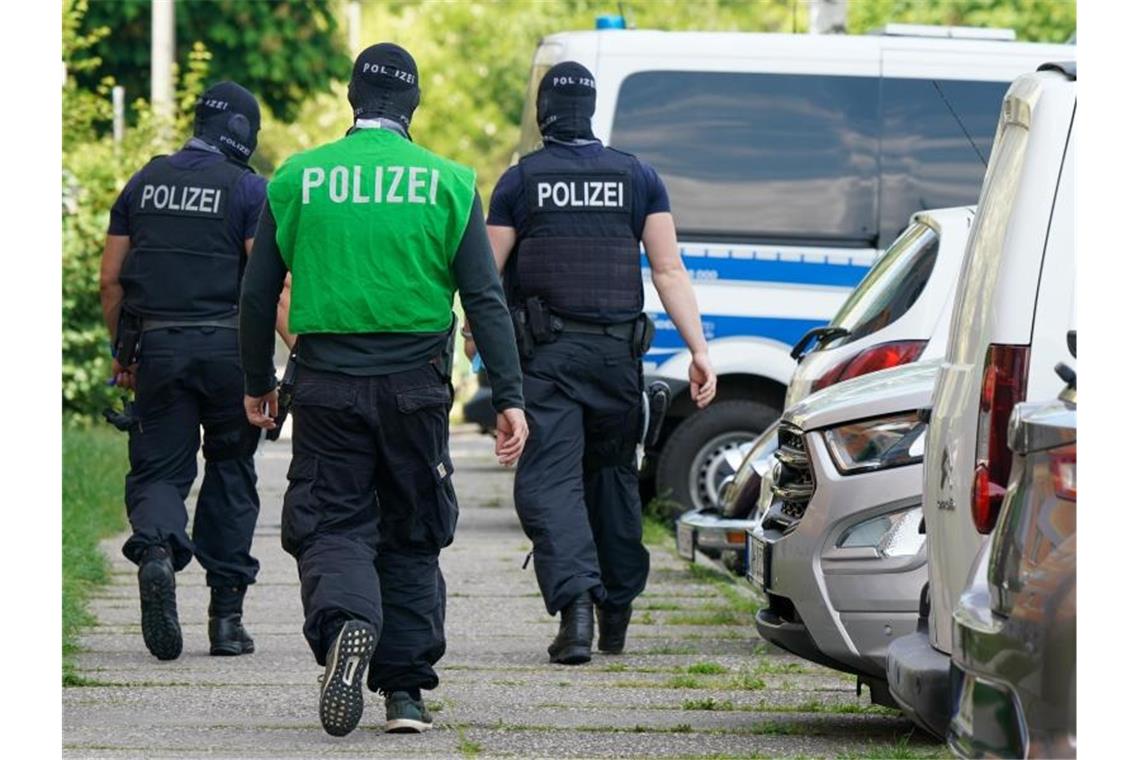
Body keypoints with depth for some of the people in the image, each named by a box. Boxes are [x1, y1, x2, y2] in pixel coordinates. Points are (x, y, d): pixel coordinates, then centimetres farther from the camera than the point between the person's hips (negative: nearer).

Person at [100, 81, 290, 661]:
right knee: (230, 473, 11)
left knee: (159, 469, 5)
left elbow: (110, 281, 10)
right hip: (228, 346, -2)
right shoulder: (247, 189, -3)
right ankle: (226, 615, 11)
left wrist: (122, 353, 19)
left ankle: (155, 550, -29)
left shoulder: (144, 184, 10)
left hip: (158, 348, 2)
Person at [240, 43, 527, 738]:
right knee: (412, 536, 13)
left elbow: (258, 295, 5)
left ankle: (345, 622, -28)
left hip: (327, 387, 0)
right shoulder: (448, 183, 0)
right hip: (416, 387, 0)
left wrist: (257, 383, 17)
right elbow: (486, 299, -4)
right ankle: (404, 691, 12)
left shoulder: (298, 179, 2)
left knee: (333, 526, 4)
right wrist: (510, 398, -2)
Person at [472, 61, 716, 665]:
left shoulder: (520, 180, 0)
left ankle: (575, 597, -29)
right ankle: (616, 614, 24)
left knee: (548, 480, -7)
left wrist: (473, 332, 18)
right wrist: (699, 350, -3)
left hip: (546, 352, -3)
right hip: (617, 352, 3)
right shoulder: (637, 178, 6)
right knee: (613, 474, 18)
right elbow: (669, 271, -1)